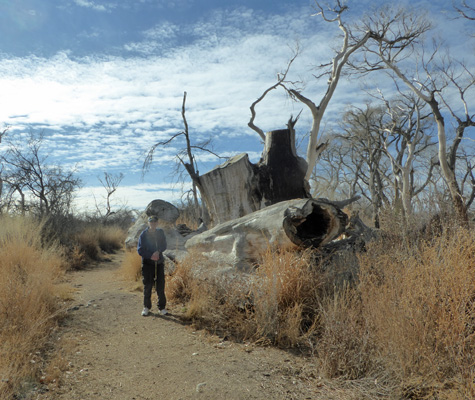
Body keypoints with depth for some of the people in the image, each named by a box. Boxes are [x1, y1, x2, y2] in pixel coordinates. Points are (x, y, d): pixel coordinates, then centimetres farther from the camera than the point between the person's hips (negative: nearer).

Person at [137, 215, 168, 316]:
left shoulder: (160, 233, 5)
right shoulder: (143, 234, -4)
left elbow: (164, 246, 7)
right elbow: (140, 250, -5)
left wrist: (158, 251, -13)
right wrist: (151, 256, -14)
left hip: (159, 262, 2)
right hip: (147, 263, -2)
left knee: (160, 285, 3)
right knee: (147, 285, 2)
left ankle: (162, 307, 14)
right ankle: (146, 307, 19)